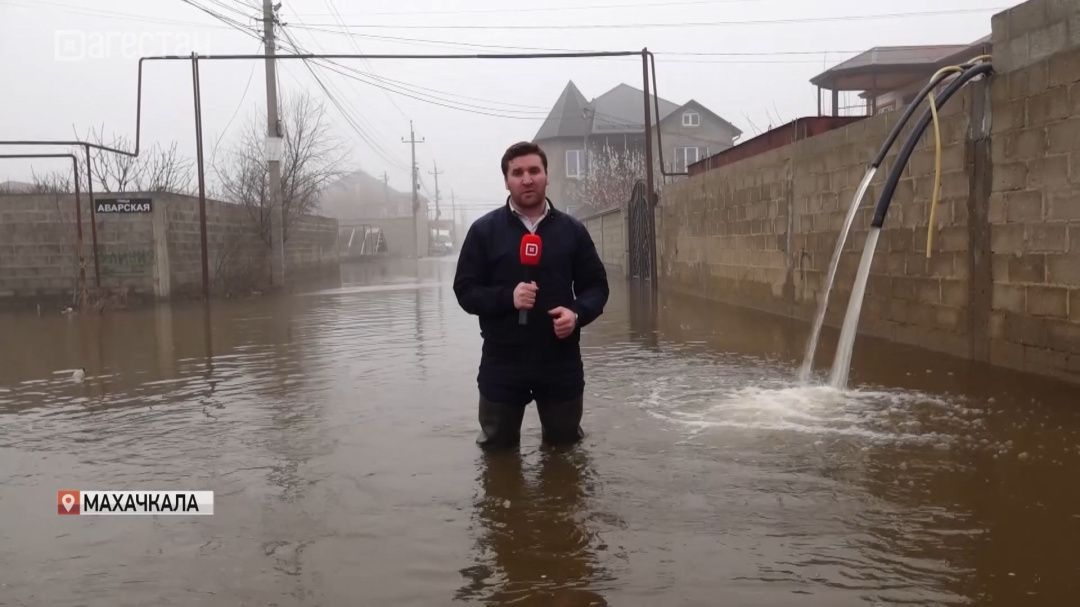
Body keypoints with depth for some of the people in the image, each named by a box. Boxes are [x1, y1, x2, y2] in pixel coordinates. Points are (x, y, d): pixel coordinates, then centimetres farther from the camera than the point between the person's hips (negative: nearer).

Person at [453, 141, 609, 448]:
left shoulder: (572, 229, 4)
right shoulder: (484, 230, -1)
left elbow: (596, 285, 7)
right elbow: (465, 290, -2)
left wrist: (577, 313, -15)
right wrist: (508, 297, -21)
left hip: (561, 362, 2)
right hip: (503, 364, -1)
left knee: (565, 445, 18)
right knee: (498, 448, 14)